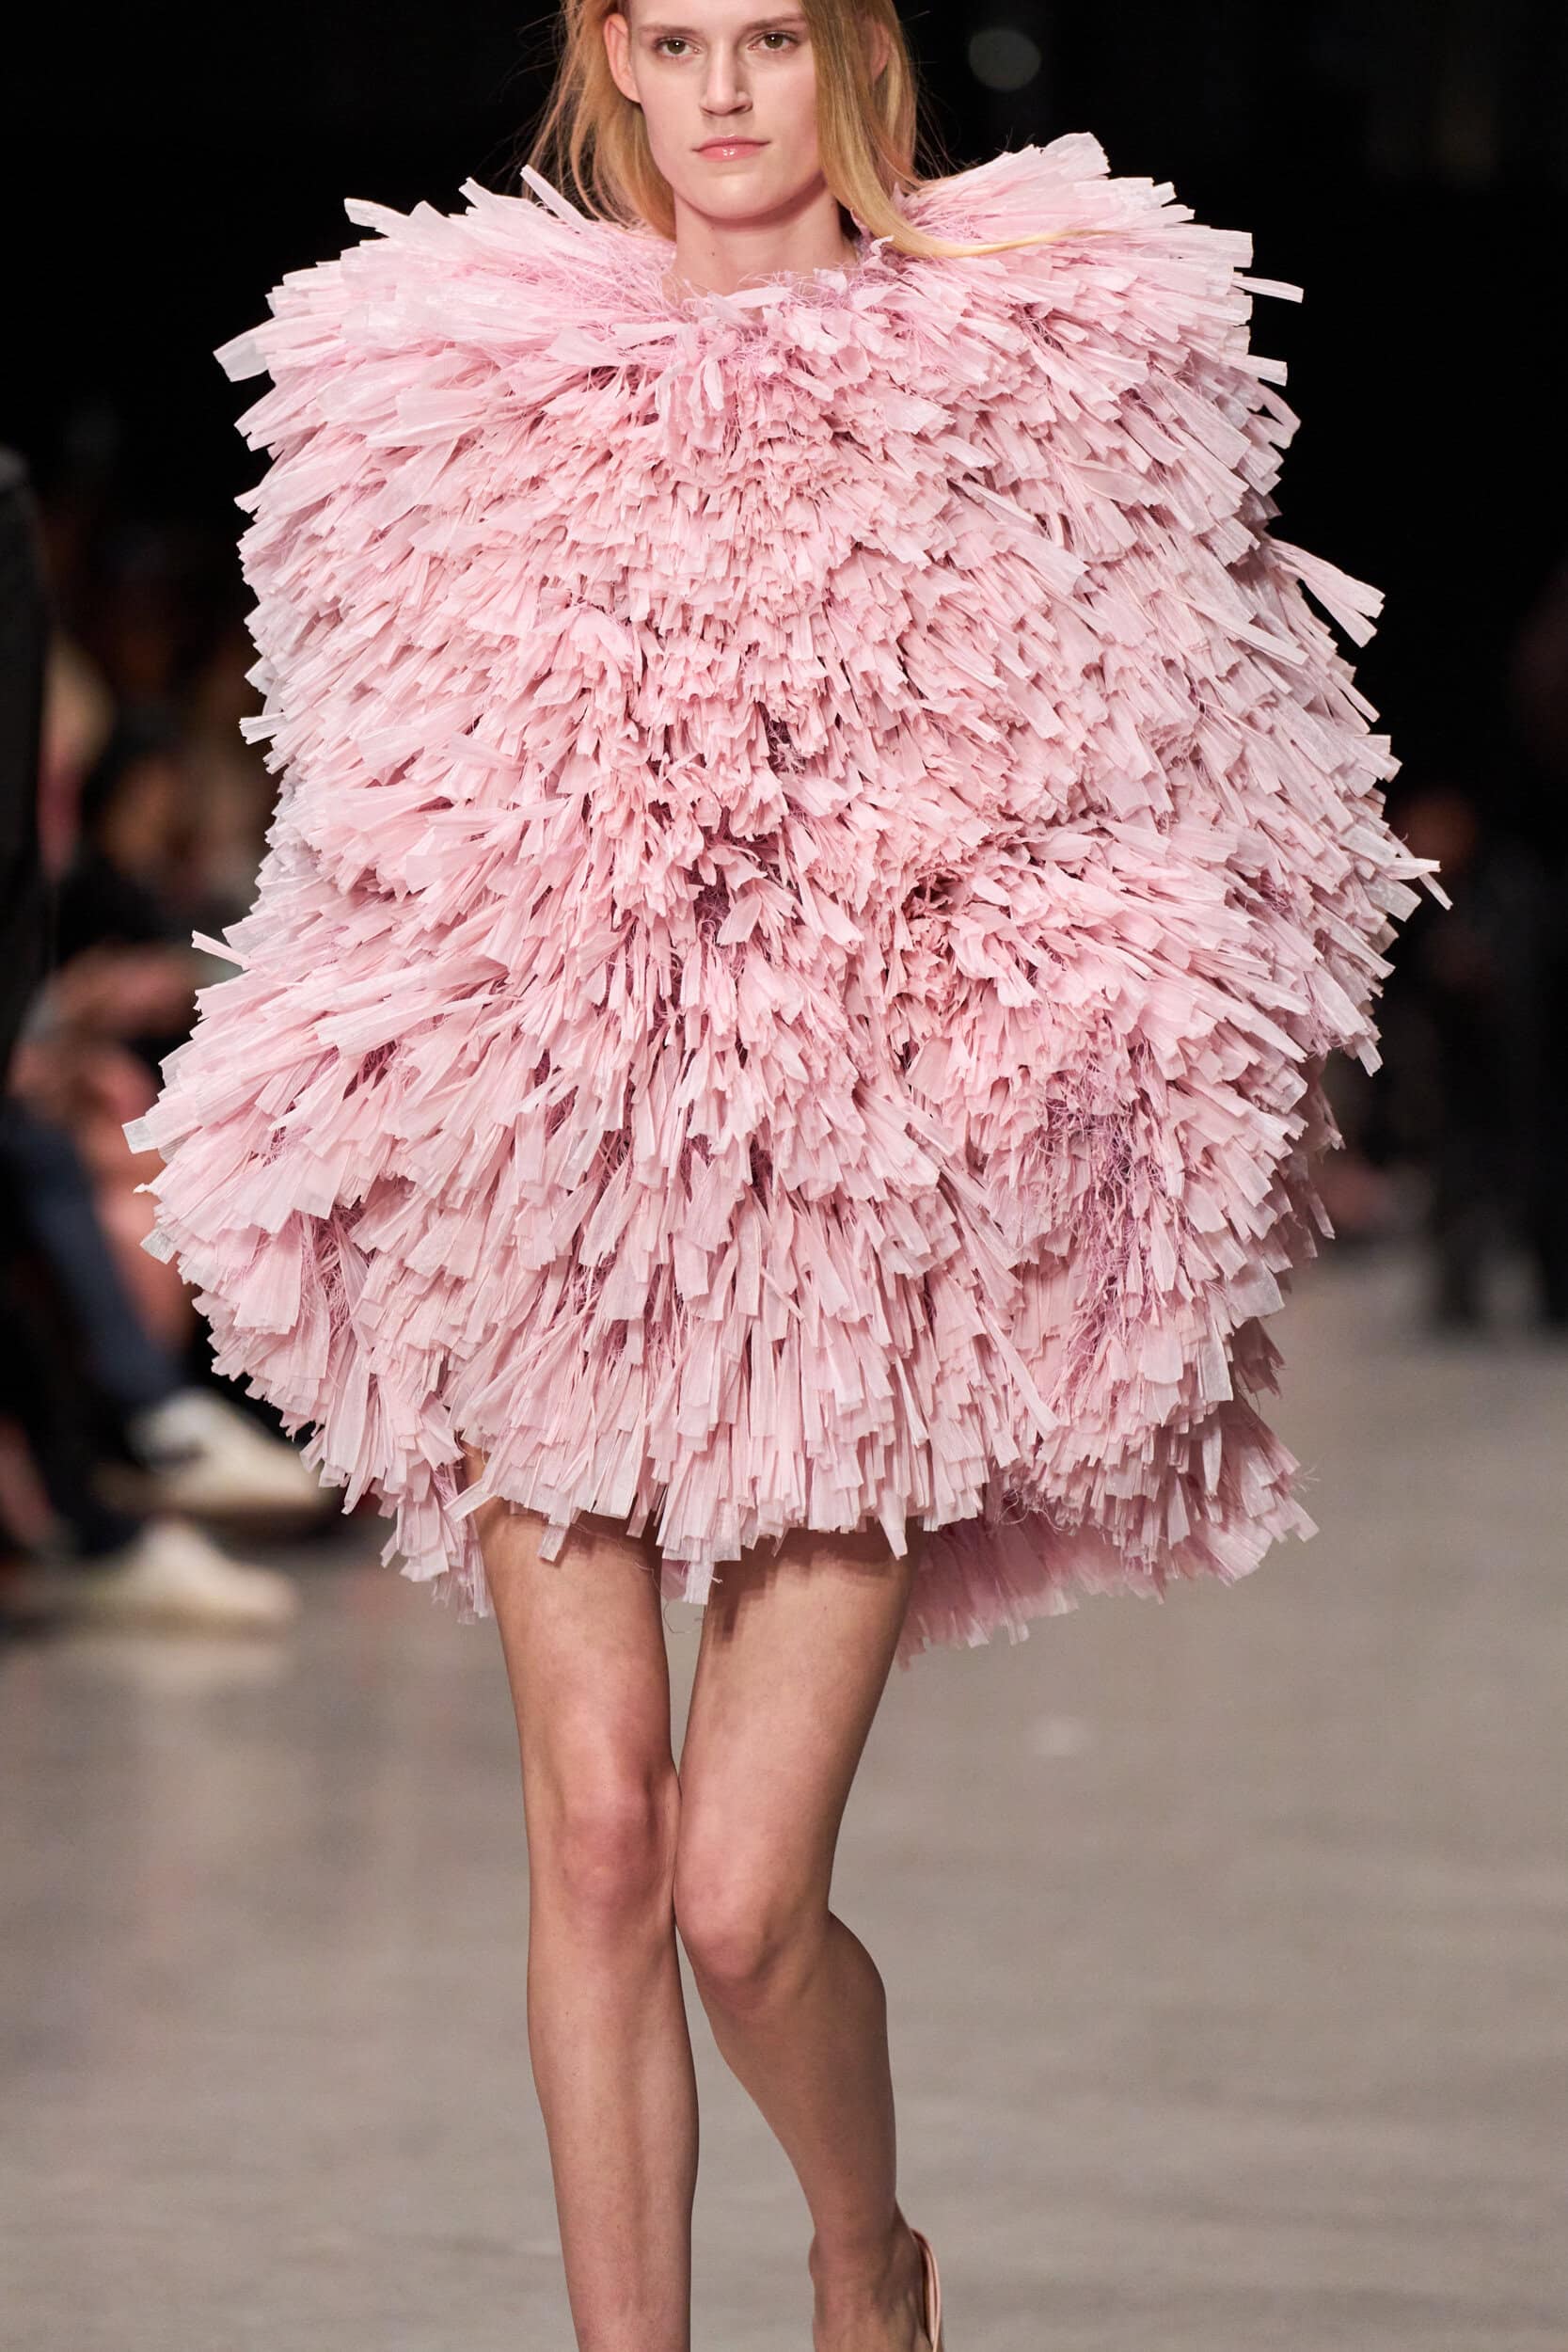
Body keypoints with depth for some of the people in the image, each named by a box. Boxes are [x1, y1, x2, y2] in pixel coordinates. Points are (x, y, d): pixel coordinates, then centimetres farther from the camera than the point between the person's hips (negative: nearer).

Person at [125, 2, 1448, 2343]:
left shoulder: (1039, 353, 1)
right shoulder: (470, 359, 7)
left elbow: (1162, 778, 9)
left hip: (875, 1214, -2)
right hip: (541, 1185, 2)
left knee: (743, 1895, -7)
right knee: (593, 1829, 0)